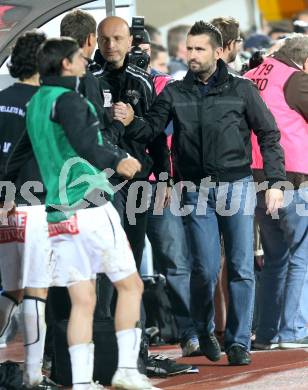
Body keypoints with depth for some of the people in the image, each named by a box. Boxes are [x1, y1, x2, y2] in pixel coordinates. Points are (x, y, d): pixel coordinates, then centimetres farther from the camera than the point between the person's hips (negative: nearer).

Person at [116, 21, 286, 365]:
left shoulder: (241, 90, 3)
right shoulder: (175, 93, 7)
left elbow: (268, 135, 5)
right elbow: (151, 128, 1)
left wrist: (274, 182, -2)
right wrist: (129, 121, -21)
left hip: (237, 186, -1)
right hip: (196, 191, 1)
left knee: (241, 268, -3)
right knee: (205, 268, -2)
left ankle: (238, 341, 5)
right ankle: (204, 332, 20)